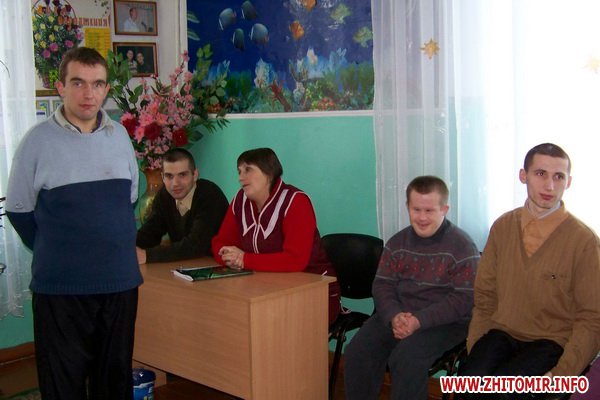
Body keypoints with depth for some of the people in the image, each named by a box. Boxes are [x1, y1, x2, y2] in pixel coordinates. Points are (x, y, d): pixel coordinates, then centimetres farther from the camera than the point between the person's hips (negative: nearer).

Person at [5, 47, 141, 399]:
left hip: (121, 280, 3)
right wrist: (53, 253, 4)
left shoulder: (119, 135, 4)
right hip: (60, 287, -3)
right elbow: (19, 210, 2)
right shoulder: (39, 140, -6)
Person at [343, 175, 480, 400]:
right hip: (397, 315, 5)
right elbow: (382, 285, 6)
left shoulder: (462, 246, -8)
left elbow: (463, 300, -13)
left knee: (406, 359, -31)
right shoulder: (397, 243, 9)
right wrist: (394, 316, -16)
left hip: (445, 322, -5)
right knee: (356, 353, -16)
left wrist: (419, 321, -24)